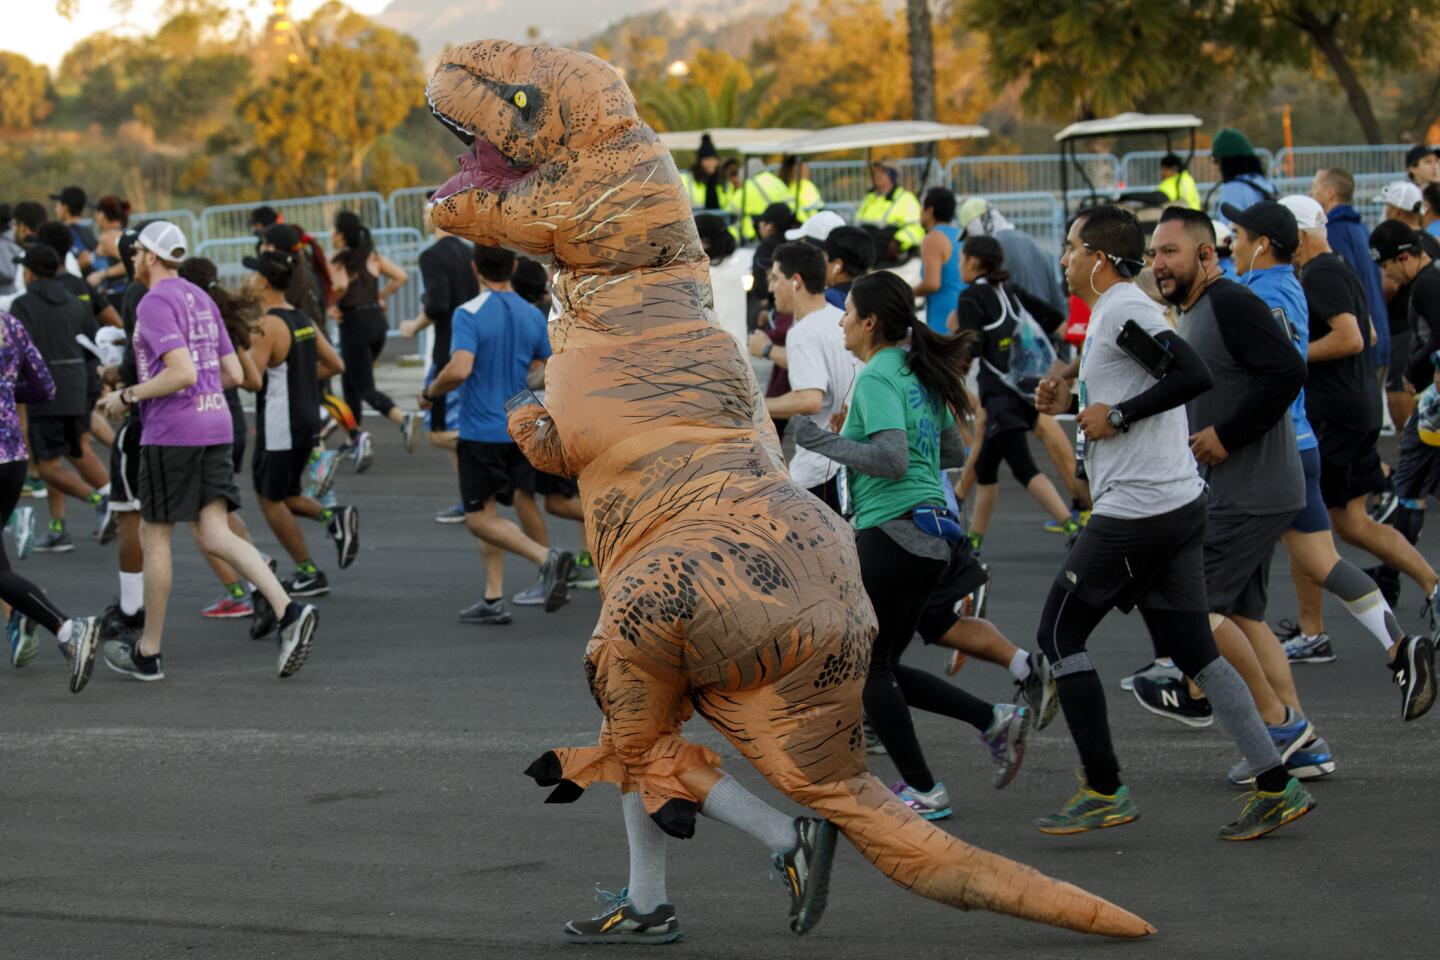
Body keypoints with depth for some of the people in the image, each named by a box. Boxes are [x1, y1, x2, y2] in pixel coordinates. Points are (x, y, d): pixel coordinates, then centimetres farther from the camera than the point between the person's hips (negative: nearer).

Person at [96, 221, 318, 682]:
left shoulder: (155, 303, -11)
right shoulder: (201, 299, 15)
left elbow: (181, 372, -22)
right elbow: (233, 373, 16)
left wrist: (127, 397, -11)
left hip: (170, 433, -8)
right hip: (216, 425, 8)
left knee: (154, 536, 4)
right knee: (214, 536, 3)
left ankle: (148, 653, 11)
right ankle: (288, 610, -16)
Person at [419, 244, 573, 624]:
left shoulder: (469, 315, -15)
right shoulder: (533, 316, 4)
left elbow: (459, 370, -26)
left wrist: (431, 392, -8)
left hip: (480, 432, -7)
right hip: (517, 430, 7)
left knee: (480, 518, -1)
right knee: (487, 514, 17)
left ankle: (546, 558, -21)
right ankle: (493, 600, 13)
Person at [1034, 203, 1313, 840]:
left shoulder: (1122, 310, -13)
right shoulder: (1122, 310, 18)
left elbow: (1193, 375, -26)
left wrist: (1114, 414, -19)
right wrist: (1073, 402, 17)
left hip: (1135, 511, -10)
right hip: (1180, 503, 10)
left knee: (1059, 635, 2)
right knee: (1192, 651, 10)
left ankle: (1104, 792, 3)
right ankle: (1276, 787, 6)